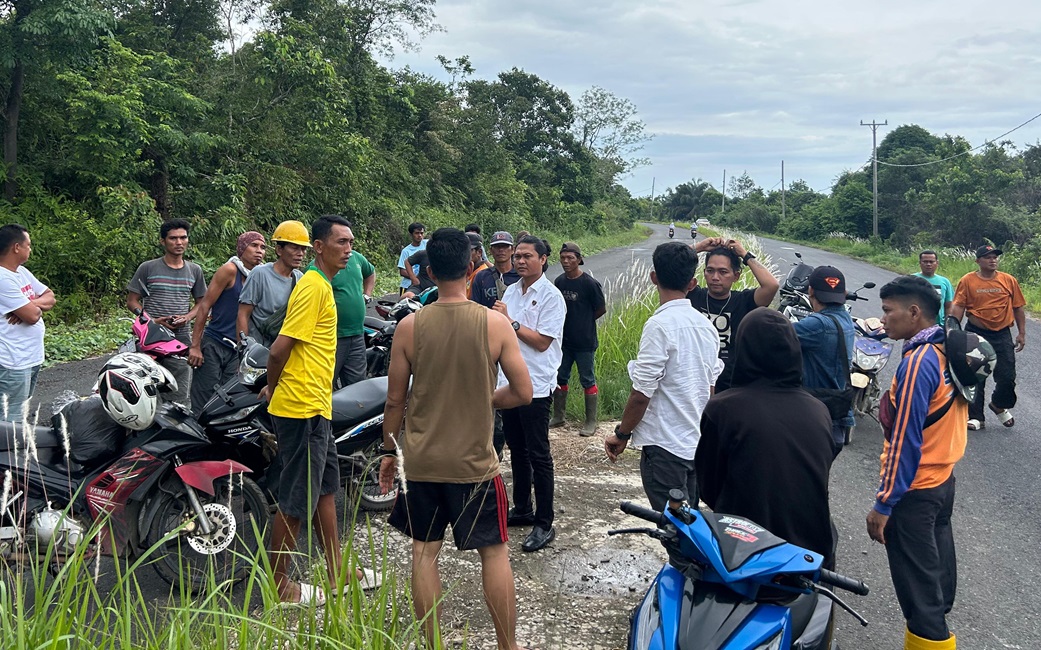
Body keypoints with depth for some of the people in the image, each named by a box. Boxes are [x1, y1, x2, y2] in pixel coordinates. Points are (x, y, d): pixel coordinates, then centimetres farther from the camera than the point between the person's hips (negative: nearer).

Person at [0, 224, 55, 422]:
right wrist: (37, 305, 0)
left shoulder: (22, 272, 11)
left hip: (32, 356, 10)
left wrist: (31, 304, -11)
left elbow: (50, 298, 10)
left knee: (23, 411, 20)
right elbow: (33, 315, -23)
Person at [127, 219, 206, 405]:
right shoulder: (148, 268, 4)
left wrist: (187, 317, -3)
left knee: (179, 397, 1)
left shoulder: (194, 270, 13)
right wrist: (153, 320, -10)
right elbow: (132, 301, 6)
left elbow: (201, 303, 19)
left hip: (181, 338, 2)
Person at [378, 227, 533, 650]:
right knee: (494, 551, 13)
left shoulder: (410, 326, -8)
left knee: (424, 551, 14)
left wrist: (389, 450, 12)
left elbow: (395, 400, -1)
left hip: (421, 460, 1)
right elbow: (523, 393, -8)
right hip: (475, 461, -1)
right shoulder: (495, 323, -11)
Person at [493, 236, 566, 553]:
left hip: (535, 386, -7)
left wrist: (509, 321, -16)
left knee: (538, 455, -3)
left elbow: (542, 342, -17)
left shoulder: (551, 296, -10)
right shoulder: (511, 291, 11)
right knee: (517, 450, 17)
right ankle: (522, 509, 30)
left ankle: (544, 524, 4)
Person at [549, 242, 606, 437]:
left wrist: (584, 322, 3)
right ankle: (558, 416, 29)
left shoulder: (590, 283, -15)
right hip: (563, 340, 6)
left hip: (584, 341, -6)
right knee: (559, 378, 14)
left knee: (588, 380, 5)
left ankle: (591, 422, 15)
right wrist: (576, 320, 5)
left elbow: (601, 309, -6)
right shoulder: (559, 281, 1)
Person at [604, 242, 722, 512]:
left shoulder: (660, 325, -17)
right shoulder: (706, 326, 7)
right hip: (698, 443, 8)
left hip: (665, 445, -8)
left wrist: (622, 433, -5)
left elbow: (642, 392, -18)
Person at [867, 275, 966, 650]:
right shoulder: (948, 351, 4)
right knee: (937, 566, 20)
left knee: (917, 583, -1)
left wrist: (883, 504, -19)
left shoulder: (918, 362, -22)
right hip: (943, 478, 9)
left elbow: (905, 440, -23)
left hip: (915, 490, -9)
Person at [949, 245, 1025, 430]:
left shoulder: (1009, 281, 1)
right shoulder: (967, 281, -4)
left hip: (1002, 334, 1)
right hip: (975, 333, -1)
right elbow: (958, 307, -6)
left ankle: (999, 405, 31)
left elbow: (1018, 308, 7)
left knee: (1007, 376, 2)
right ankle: (975, 417, 16)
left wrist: (1022, 333, 6)